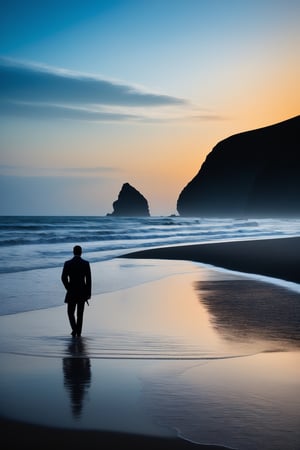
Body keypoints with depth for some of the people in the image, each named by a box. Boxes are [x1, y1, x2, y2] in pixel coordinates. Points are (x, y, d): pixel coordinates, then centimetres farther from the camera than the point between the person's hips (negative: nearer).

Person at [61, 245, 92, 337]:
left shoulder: (67, 263, -7)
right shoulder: (86, 263, -5)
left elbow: (64, 278, -9)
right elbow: (88, 279, -6)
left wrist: (68, 289, 8)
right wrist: (89, 293, 0)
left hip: (72, 292, -1)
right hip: (82, 291, 1)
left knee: (70, 312, 12)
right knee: (80, 312, 13)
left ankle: (74, 329, -8)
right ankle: (78, 332, 14)